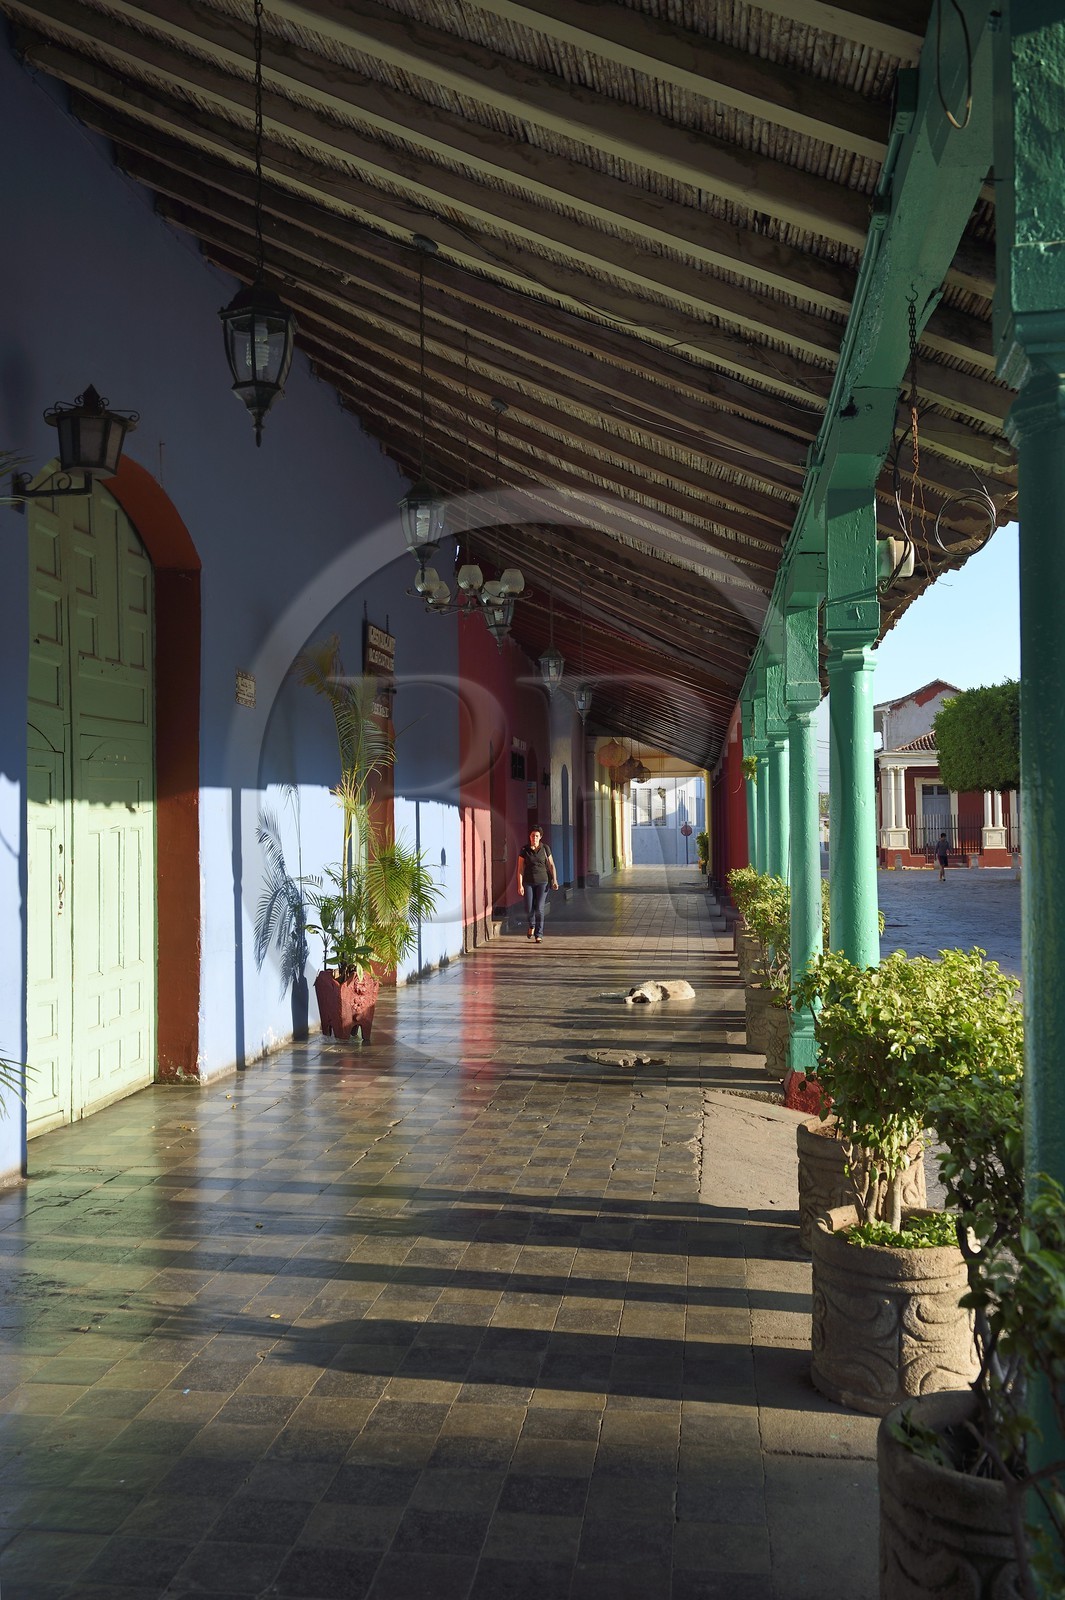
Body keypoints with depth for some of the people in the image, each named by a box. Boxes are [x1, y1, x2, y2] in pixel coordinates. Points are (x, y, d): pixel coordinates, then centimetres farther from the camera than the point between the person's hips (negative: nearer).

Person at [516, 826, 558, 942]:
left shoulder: (545, 848, -1)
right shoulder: (524, 850, -4)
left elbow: (551, 865, 5)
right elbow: (520, 868, -4)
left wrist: (554, 880, -5)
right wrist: (520, 885, -10)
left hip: (542, 882, 0)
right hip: (528, 882, 0)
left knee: (539, 908, -8)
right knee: (528, 909, -1)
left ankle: (539, 935, 1)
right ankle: (532, 924, 32)